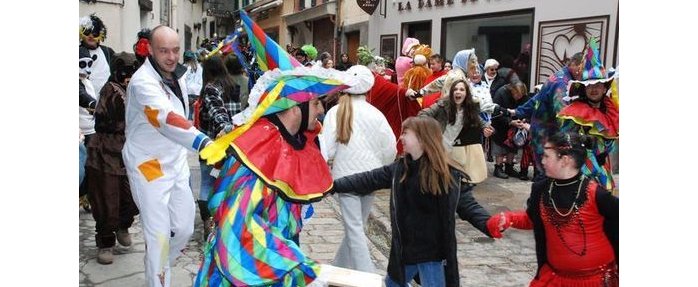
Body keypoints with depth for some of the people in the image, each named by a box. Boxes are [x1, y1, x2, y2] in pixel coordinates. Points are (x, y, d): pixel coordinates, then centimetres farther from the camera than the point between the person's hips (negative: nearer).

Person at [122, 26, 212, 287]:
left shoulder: (176, 76, 5)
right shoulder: (143, 81, -23)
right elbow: (168, 119, -41)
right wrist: (204, 143, -55)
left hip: (176, 162, 8)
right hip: (148, 166, -7)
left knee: (184, 229, 12)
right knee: (159, 235, -5)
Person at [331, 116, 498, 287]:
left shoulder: (451, 174, -14)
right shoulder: (399, 168, 0)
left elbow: (468, 206, -12)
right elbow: (367, 180, 7)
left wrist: (489, 224, -30)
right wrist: (334, 185, 5)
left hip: (433, 253, -6)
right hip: (404, 249, 6)